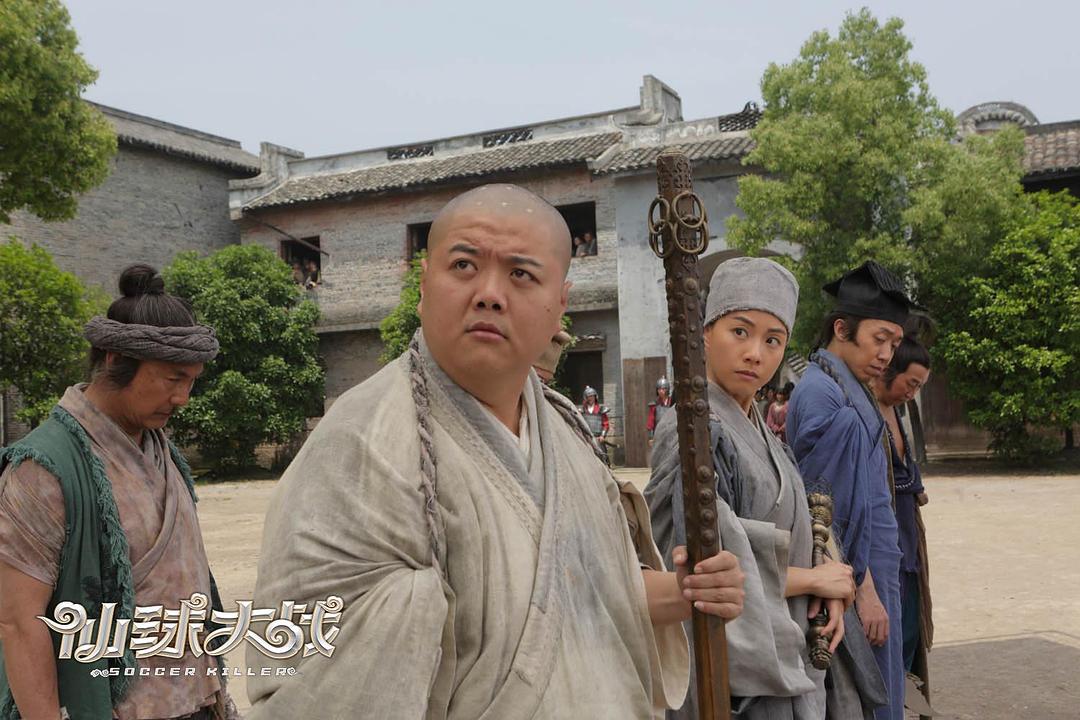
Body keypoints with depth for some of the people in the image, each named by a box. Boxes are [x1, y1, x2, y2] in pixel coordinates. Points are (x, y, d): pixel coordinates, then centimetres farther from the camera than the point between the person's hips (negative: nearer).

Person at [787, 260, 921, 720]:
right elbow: (833, 509, -20)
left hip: (871, 570, 9)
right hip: (852, 573, -9)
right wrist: (863, 588, -18)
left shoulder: (849, 389, 12)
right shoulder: (823, 397, -17)